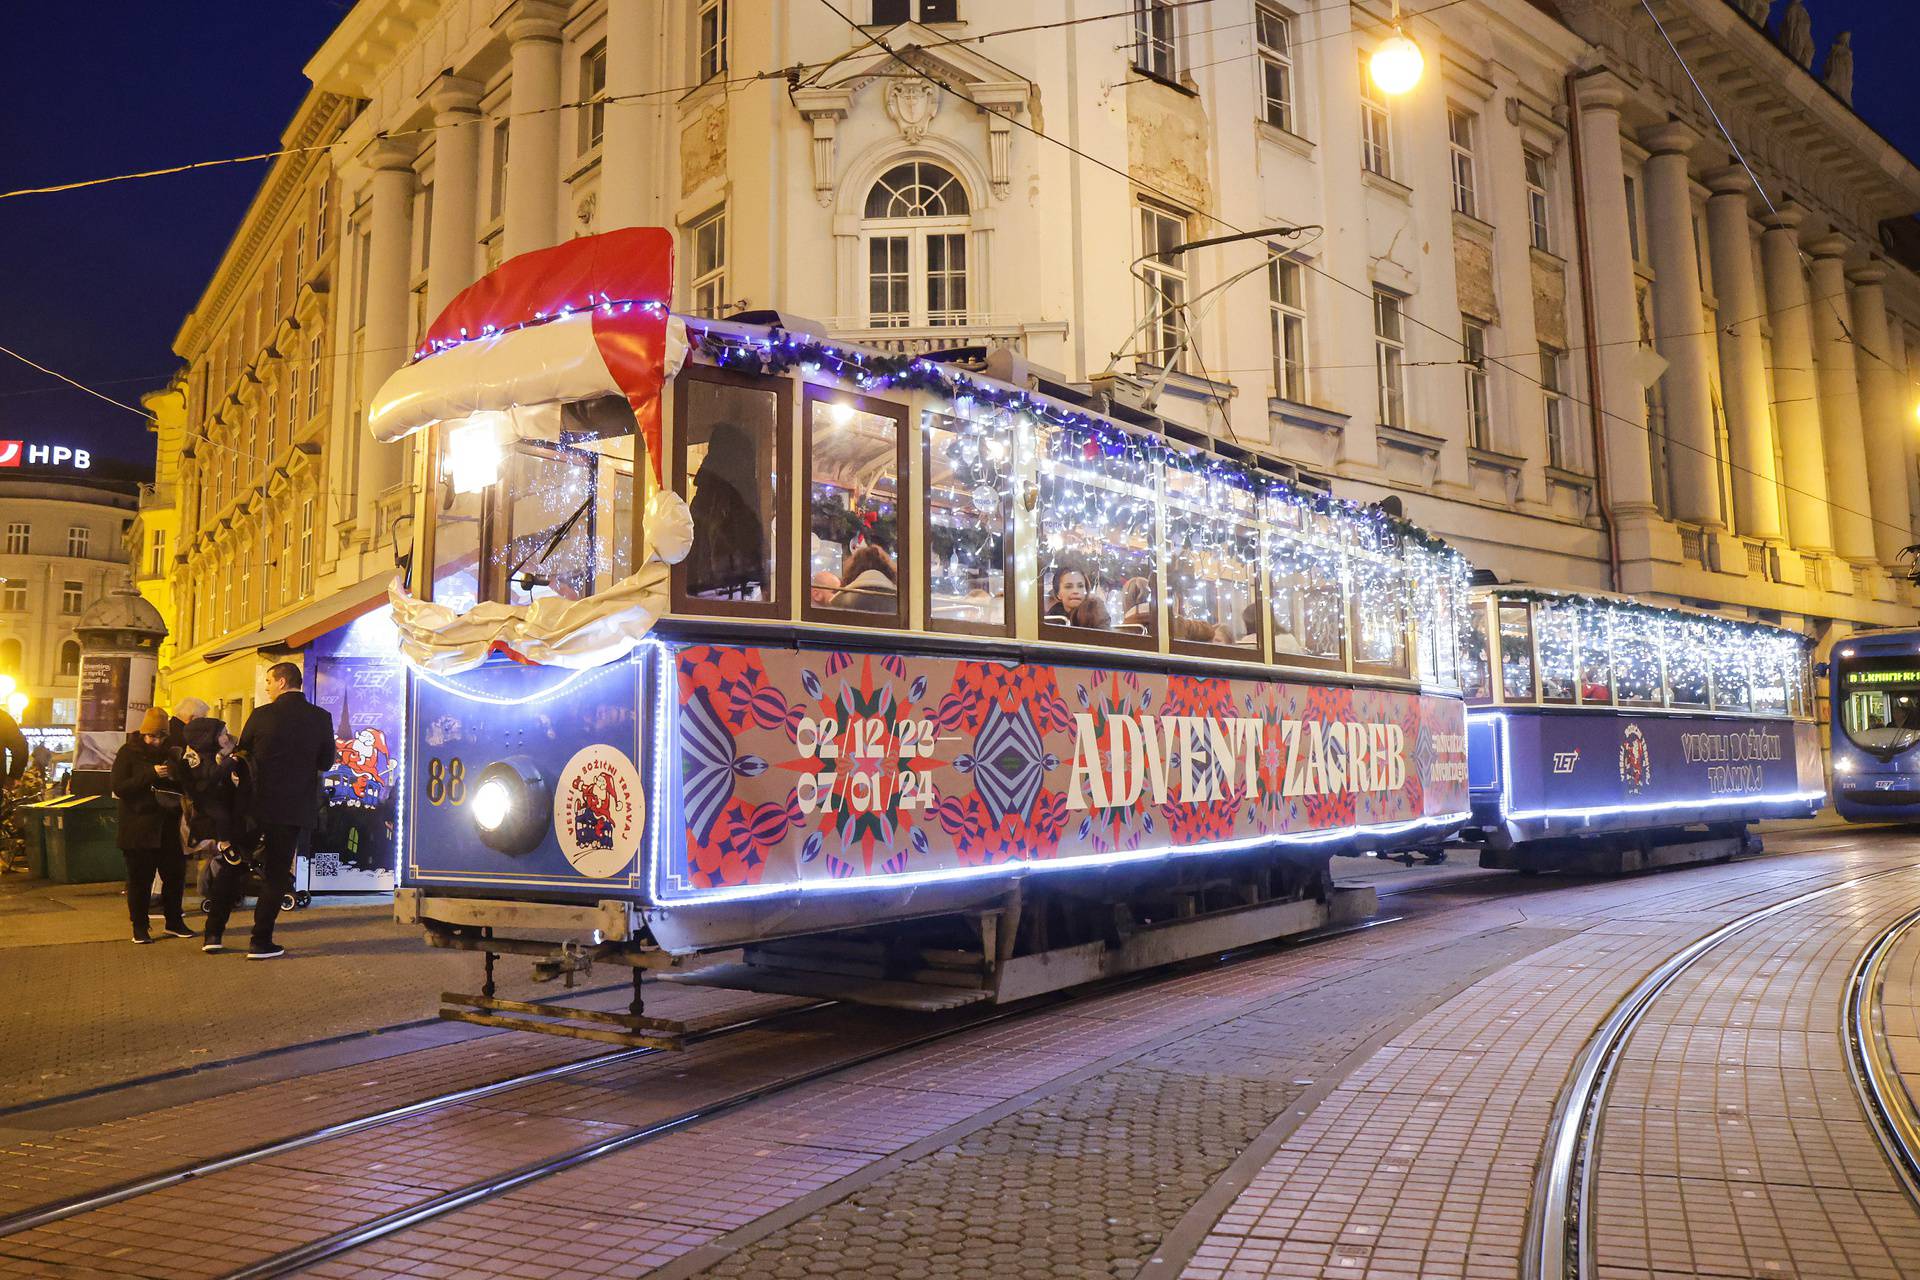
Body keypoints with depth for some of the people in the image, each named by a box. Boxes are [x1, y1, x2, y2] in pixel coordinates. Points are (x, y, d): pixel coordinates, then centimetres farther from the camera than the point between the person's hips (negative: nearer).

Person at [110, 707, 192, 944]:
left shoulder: (169, 752, 9)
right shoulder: (128, 753, -3)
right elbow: (118, 787, -14)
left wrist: (175, 777, -10)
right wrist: (151, 775, -24)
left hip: (167, 826, 4)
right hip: (138, 829, -4)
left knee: (175, 874, 6)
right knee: (140, 879, 1)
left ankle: (174, 921, 19)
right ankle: (139, 927, 12)